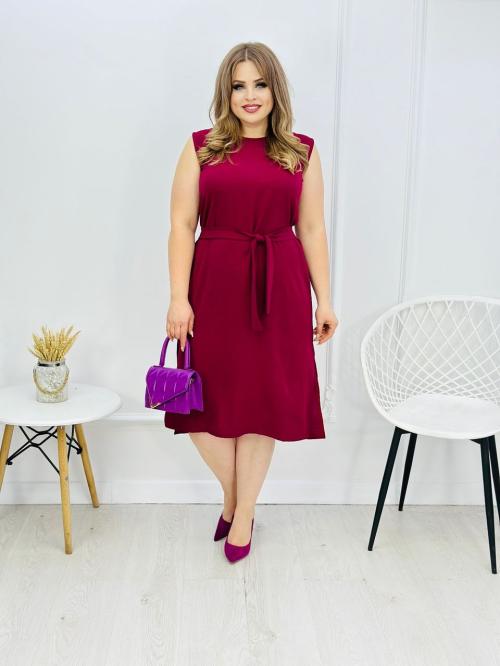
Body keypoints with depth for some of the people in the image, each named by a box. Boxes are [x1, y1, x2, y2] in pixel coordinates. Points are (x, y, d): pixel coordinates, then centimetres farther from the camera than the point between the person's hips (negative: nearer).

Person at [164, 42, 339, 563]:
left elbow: (312, 231, 8)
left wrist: (324, 300, 5)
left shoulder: (302, 152, 8)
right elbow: (181, 225, 0)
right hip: (214, 284, 0)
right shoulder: (201, 147, 5)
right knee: (206, 400, 1)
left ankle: (243, 511, 25)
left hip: (279, 288, 1)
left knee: (264, 401, 5)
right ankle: (232, 495, 29)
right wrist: (179, 298, -7)